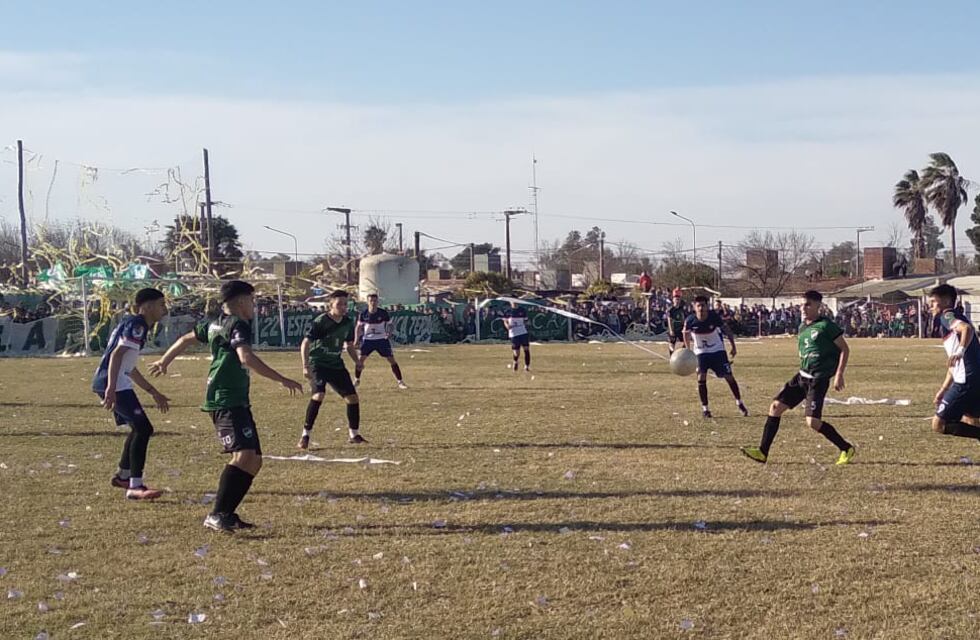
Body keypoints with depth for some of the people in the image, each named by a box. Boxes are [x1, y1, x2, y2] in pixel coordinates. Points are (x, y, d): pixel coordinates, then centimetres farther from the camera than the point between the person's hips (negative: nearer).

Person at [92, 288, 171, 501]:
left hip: (115, 383, 10)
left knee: (139, 428, 21)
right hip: (113, 384, -10)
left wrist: (154, 393, 32)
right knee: (143, 428, -14)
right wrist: (111, 388, -32)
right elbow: (117, 355, -22)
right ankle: (135, 487, -17)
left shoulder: (133, 324, 22)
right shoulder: (136, 324, -9)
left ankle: (123, 476, 36)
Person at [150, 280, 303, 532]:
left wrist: (164, 361, 50)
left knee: (254, 460, 9)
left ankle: (227, 514, 12)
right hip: (227, 401, -10)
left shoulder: (215, 324, 19)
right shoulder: (238, 325, -10)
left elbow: (186, 339, 33)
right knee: (244, 454, -22)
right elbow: (246, 357, -27)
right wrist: (282, 380, -28)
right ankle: (217, 515, -23)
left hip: (237, 402, 10)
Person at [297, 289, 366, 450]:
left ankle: (354, 435, 19)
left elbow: (349, 345, 16)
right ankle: (305, 436, -17)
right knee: (319, 394, -27)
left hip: (336, 364, 6)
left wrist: (357, 362, 0)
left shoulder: (348, 323, 1)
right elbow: (305, 343, -19)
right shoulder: (321, 321, -18)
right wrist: (305, 367, -28)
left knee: (352, 397, 1)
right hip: (317, 363, -6)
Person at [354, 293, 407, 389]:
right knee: (360, 359, -9)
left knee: (392, 360, -6)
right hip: (368, 340, 1)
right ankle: (356, 380, 12)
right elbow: (359, 327, 3)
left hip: (382, 340, -1)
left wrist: (389, 333, -19)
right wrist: (356, 340, -6)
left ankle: (400, 382, 2)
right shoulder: (363, 314, -7)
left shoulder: (383, 313, -10)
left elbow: (389, 325, 1)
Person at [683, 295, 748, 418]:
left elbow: (726, 329, -5)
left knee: (729, 376, 0)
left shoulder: (714, 317, -20)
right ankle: (704, 408, 2)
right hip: (701, 353, 0)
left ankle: (739, 402, 19)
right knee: (701, 378, -11)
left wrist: (733, 346, -4)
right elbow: (686, 334, 2)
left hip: (718, 350, 0)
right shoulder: (690, 320, -19)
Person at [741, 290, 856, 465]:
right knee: (776, 407, 1)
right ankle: (762, 452, 7)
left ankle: (846, 449, 6)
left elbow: (845, 349, -9)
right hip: (802, 376, 8)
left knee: (813, 422, -13)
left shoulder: (826, 325, -11)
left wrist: (839, 375, -13)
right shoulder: (802, 327, 12)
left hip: (818, 380, -8)